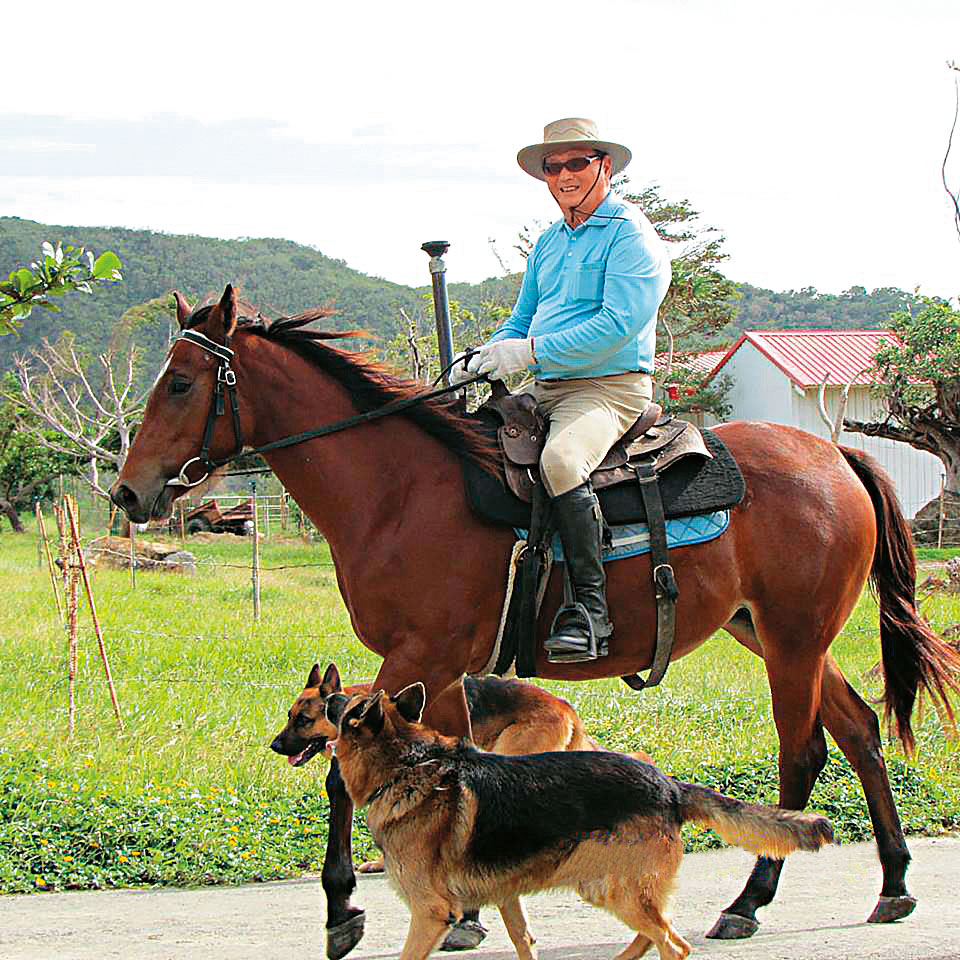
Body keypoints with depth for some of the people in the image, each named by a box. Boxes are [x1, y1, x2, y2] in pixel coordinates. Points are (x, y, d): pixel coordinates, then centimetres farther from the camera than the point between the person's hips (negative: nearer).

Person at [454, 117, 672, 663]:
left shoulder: (630, 234, -6)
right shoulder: (550, 242, 20)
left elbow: (618, 324, -18)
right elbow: (523, 321, 24)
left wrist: (531, 351, -20)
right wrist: (483, 359, 2)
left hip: (611, 388, -9)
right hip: (545, 391, 9)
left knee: (561, 458, -37)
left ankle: (591, 609, -34)